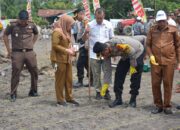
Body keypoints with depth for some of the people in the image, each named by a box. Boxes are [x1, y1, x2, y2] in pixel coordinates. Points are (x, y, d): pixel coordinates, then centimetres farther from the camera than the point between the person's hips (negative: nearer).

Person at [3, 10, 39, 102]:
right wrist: (9, 49, 4)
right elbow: (5, 35, 7)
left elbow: (36, 34, 24)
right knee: (15, 73, -2)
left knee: (34, 72, 7)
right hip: (17, 53, -3)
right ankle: (13, 94, 7)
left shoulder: (32, 25, 4)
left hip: (30, 53, 3)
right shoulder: (13, 26, -5)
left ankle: (33, 91, 23)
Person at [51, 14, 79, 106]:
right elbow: (55, 45, -19)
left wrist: (71, 48, 5)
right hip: (60, 59, -9)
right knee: (60, 80, 0)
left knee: (69, 79, 11)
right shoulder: (57, 31, -13)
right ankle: (60, 99, 9)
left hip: (67, 59, 9)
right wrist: (67, 50, -19)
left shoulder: (66, 31, 14)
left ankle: (69, 97, 21)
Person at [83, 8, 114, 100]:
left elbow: (112, 39, 8)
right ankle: (98, 91, 17)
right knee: (96, 74, 6)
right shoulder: (90, 25, -2)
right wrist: (86, 33, -20)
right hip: (94, 54, -1)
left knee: (108, 72, -1)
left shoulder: (108, 25, 2)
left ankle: (106, 91, 9)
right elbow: (84, 39, 1)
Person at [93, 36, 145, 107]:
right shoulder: (108, 51, -13)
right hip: (126, 55, 7)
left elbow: (132, 52, -28)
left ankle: (133, 99, 6)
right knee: (119, 73, -4)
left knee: (135, 76, -7)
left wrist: (133, 66, -19)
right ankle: (118, 98, 3)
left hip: (137, 51, -7)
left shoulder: (117, 44, -38)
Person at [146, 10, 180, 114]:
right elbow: (148, 45, 11)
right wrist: (151, 55, -6)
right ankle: (158, 105, 19)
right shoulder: (152, 30, 6)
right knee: (155, 84, 5)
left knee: (168, 84, 4)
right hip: (156, 62, 2)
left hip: (169, 61, -1)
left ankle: (167, 106, 16)